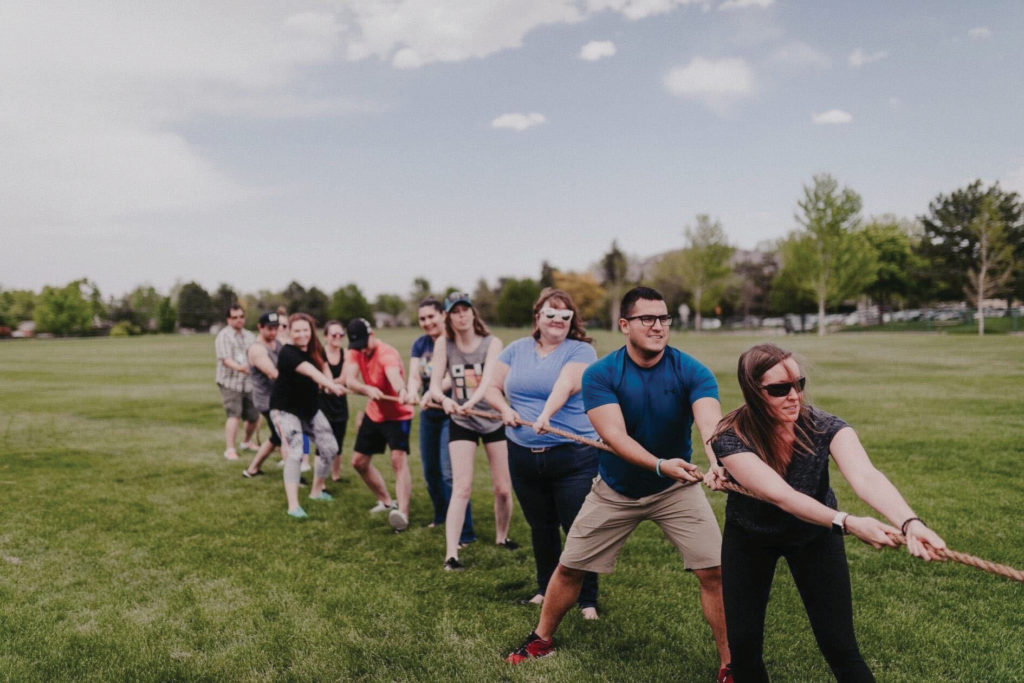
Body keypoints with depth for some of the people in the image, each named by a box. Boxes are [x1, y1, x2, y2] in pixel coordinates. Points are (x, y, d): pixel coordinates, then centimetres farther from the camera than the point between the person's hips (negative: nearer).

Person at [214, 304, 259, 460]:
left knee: (254, 417, 8)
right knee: (234, 415, -16)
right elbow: (225, 359, -18)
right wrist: (239, 368, -35)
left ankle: (247, 441, 33)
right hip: (230, 382, -6)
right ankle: (230, 449, -10)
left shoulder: (249, 336, 16)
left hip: (248, 382, 6)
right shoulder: (224, 336, -5)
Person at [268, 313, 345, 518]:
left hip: (309, 408, 7)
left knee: (330, 448, 7)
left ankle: (317, 491, 28)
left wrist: (329, 384, -9)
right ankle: (293, 506, -13)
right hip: (285, 410, -7)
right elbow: (310, 371, -40)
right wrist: (331, 385, -55)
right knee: (295, 453, -19)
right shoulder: (287, 353, -24)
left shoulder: (315, 350, 0)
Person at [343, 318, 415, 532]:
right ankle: (386, 501, 32)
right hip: (373, 414, 7)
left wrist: (402, 390, -73)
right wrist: (367, 389, -47)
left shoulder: (387, 353, -26)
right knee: (359, 461, 14)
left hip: (397, 414, -7)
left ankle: (403, 514, -31)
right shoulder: (355, 353, -7)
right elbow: (349, 380, -25)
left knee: (399, 460, -24)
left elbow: (394, 374, -50)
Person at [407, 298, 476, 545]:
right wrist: (412, 392, -28)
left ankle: (465, 532, -5)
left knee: (449, 473, -12)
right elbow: (414, 375, -6)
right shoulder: (420, 344, 6)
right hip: (428, 415, 7)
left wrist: (433, 392, -41)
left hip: (451, 415, -7)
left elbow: (453, 377, -25)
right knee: (430, 472, 16)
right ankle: (440, 515, 39)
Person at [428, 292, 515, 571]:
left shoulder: (492, 343, -12)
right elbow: (434, 385, -11)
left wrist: (471, 402, -47)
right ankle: (451, 554, -8)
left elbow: (488, 381, -27)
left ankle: (501, 537, 31)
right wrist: (445, 399, -35)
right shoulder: (443, 344, -6)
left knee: (503, 488, 5)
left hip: (494, 419, 0)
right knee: (462, 487, -10)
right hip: (461, 423, 0)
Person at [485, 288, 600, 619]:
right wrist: (505, 409, -9)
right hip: (523, 455, 4)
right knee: (541, 528, 18)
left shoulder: (580, 351, -5)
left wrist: (545, 416, -39)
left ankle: (588, 601, 15)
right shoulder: (517, 349, 9)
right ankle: (546, 589, 36)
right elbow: (493, 388, 11)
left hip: (572, 457, -4)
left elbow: (564, 385, -23)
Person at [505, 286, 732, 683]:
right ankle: (541, 639, 34)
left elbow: (711, 424, -34)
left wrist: (717, 461, -56)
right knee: (569, 569, 9)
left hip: (676, 488, 0)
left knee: (714, 572, -9)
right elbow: (614, 435, -29)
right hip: (615, 490, 1)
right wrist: (660, 464, -47)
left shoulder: (692, 372, -17)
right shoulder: (600, 374, -18)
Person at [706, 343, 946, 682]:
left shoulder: (824, 427, -25)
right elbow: (778, 494, -40)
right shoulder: (730, 439, -30)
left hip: (815, 536, 1)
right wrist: (846, 523, -52)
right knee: (743, 646, 1)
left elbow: (866, 477, -41)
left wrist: (909, 522, -60)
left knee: (840, 648, -3)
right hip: (749, 538, 0)